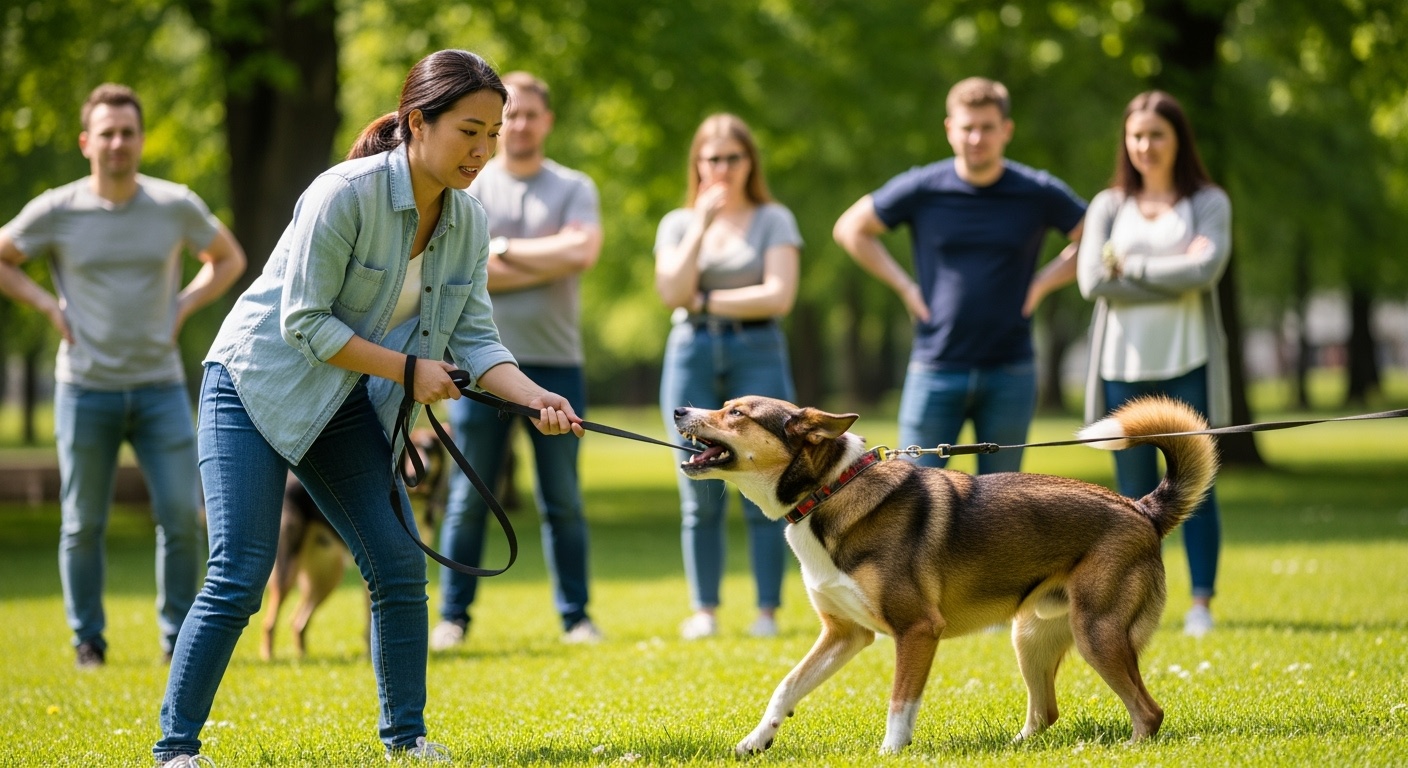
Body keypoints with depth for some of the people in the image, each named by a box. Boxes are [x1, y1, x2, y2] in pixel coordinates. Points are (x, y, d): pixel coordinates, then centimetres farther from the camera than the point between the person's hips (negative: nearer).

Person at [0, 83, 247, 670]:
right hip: (86, 390, -1)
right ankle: (88, 641, 17)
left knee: (182, 517, -3)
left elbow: (228, 259, 17)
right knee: (83, 525, 5)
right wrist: (48, 306, -2)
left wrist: (183, 307, 3)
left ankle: (178, 637, 11)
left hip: (161, 386, 1)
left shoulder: (176, 207, 0)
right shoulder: (55, 213, -4)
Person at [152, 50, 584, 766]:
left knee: (399, 566, 0)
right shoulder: (344, 195, -24)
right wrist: (408, 369, -19)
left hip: (345, 407, 7)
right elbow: (304, 323, -22)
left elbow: (473, 338, -2)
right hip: (256, 386, -6)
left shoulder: (469, 222, -3)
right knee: (239, 573, -12)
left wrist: (535, 397, -19)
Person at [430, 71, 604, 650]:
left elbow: (582, 252, -11)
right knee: (468, 498, 1)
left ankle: (576, 617, 11)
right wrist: (551, 258, -8)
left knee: (563, 500, 4)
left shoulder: (574, 188, 7)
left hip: (555, 363, 0)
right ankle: (453, 617, 9)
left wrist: (503, 248, -6)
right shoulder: (467, 189, 6)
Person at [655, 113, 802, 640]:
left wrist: (706, 300, -4)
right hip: (692, 355, 2)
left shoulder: (773, 220, 6)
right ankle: (704, 611, 5)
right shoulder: (678, 223, 12)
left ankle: (768, 611, -3)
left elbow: (779, 295, -6)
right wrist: (702, 225, -6)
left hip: (757, 354, -2)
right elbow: (672, 291, -3)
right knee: (700, 494, 0)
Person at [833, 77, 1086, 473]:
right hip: (936, 370, 0)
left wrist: (1042, 283, 1)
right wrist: (904, 285, 3)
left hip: (1010, 371, 1)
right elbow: (850, 228, 11)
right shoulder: (921, 190, -2)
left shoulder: (1039, 194, -1)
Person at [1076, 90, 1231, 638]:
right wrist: (1174, 275, -10)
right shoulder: (1108, 206, 9)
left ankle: (1201, 604, 3)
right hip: (1123, 366, 2)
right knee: (1134, 492, 5)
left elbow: (1205, 269, -13)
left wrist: (1131, 266, -8)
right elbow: (1091, 279, -6)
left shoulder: (1208, 203, 5)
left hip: (1188, 366, -2)